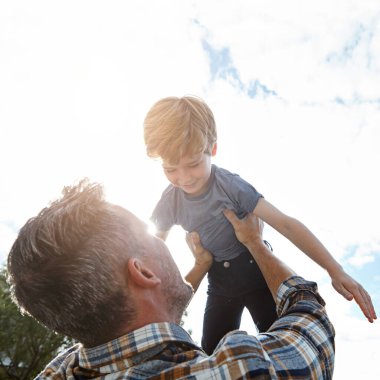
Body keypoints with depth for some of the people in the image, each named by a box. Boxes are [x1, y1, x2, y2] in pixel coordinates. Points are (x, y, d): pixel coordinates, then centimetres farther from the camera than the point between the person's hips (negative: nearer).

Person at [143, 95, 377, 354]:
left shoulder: (230, 186, -28)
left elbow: (286, 224, -31)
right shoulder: (170, 202, -14)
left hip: (258, 273, -3)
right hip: (220, 286, 4)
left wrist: (335, 270, -36)